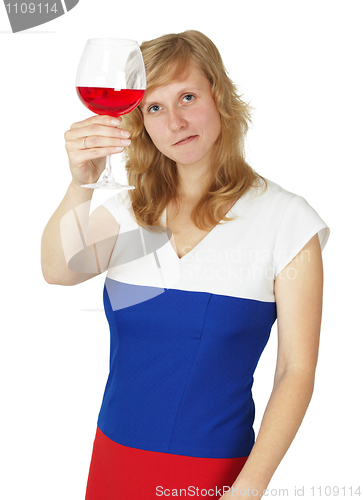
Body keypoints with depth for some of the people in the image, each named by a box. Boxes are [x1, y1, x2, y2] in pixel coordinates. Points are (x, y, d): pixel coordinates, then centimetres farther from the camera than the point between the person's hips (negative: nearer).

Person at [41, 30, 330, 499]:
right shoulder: (130, 210, 3)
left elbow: (296, 372, -10)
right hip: (113, 457, 4)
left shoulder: (284, 218, -9)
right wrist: (81, 184, -31)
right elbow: (59, 271, -15)